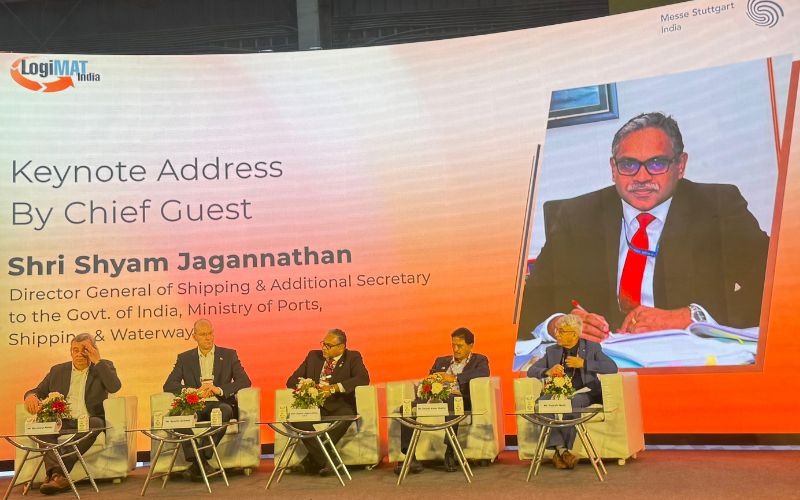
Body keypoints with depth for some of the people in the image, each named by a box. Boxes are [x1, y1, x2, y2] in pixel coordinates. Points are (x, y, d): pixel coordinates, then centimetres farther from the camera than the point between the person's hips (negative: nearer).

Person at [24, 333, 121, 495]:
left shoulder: (103, 367, 12)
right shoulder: (57, 371, 20)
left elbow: (115, 387, -6)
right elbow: (37, 391, 19)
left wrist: (97, 361, -5)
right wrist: (31, 396, -7)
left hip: (87, 421, -2)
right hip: (61, 423, 2)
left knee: (96, 423, -35)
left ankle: (57, 472, -39)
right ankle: (58, 474, -43)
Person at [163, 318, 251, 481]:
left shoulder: (229, 355, 14)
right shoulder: (184, 358, 17)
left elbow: (244, 381, 4)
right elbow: (169, 385, 7)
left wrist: (219, 389, -13)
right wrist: (193, 392, -12)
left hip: (219, 403, -1)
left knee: (225, 411, -37)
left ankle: (203, 457, -31)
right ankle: (195, 457, -32)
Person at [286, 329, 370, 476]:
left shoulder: (352, 357, 8)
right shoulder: (313, 356, 19)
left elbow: (363, 378, -11)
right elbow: (292, 381, 16)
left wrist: (334, 388, -21)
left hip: (338, 405, -2)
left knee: (346, 415, -37)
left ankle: (313, 458, -24)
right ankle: (324, 459, -21)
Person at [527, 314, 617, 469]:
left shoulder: (592, 347, 6)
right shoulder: (552, 351, 16)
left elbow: (612, 367, -8)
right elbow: (531, 370, 11)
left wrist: (583, 363, -16)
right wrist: (548, 371, -11)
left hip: (585, 394, -3)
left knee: (571, 402, -37)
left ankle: (560, 451, -29)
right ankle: (561, 449, -34)